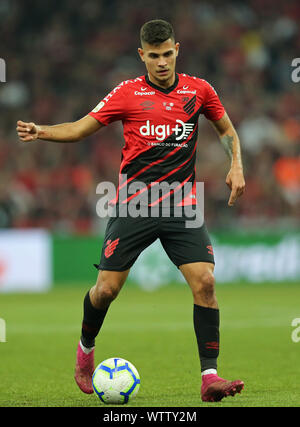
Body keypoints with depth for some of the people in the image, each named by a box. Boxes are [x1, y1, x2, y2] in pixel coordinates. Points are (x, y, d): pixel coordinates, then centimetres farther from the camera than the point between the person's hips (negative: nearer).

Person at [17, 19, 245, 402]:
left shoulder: (198, 90, 6)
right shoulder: (128, 93, 1)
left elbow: (227, 130, 22)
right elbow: (79, 129, 3)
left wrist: (236, 166, 5)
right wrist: (40, 132, -14)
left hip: (181, 205, 1)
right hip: (133, 205, -1)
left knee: (204, 281, -16)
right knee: (106, 288, -2)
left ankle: (209, 377, -13)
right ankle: (85, 349, 30)